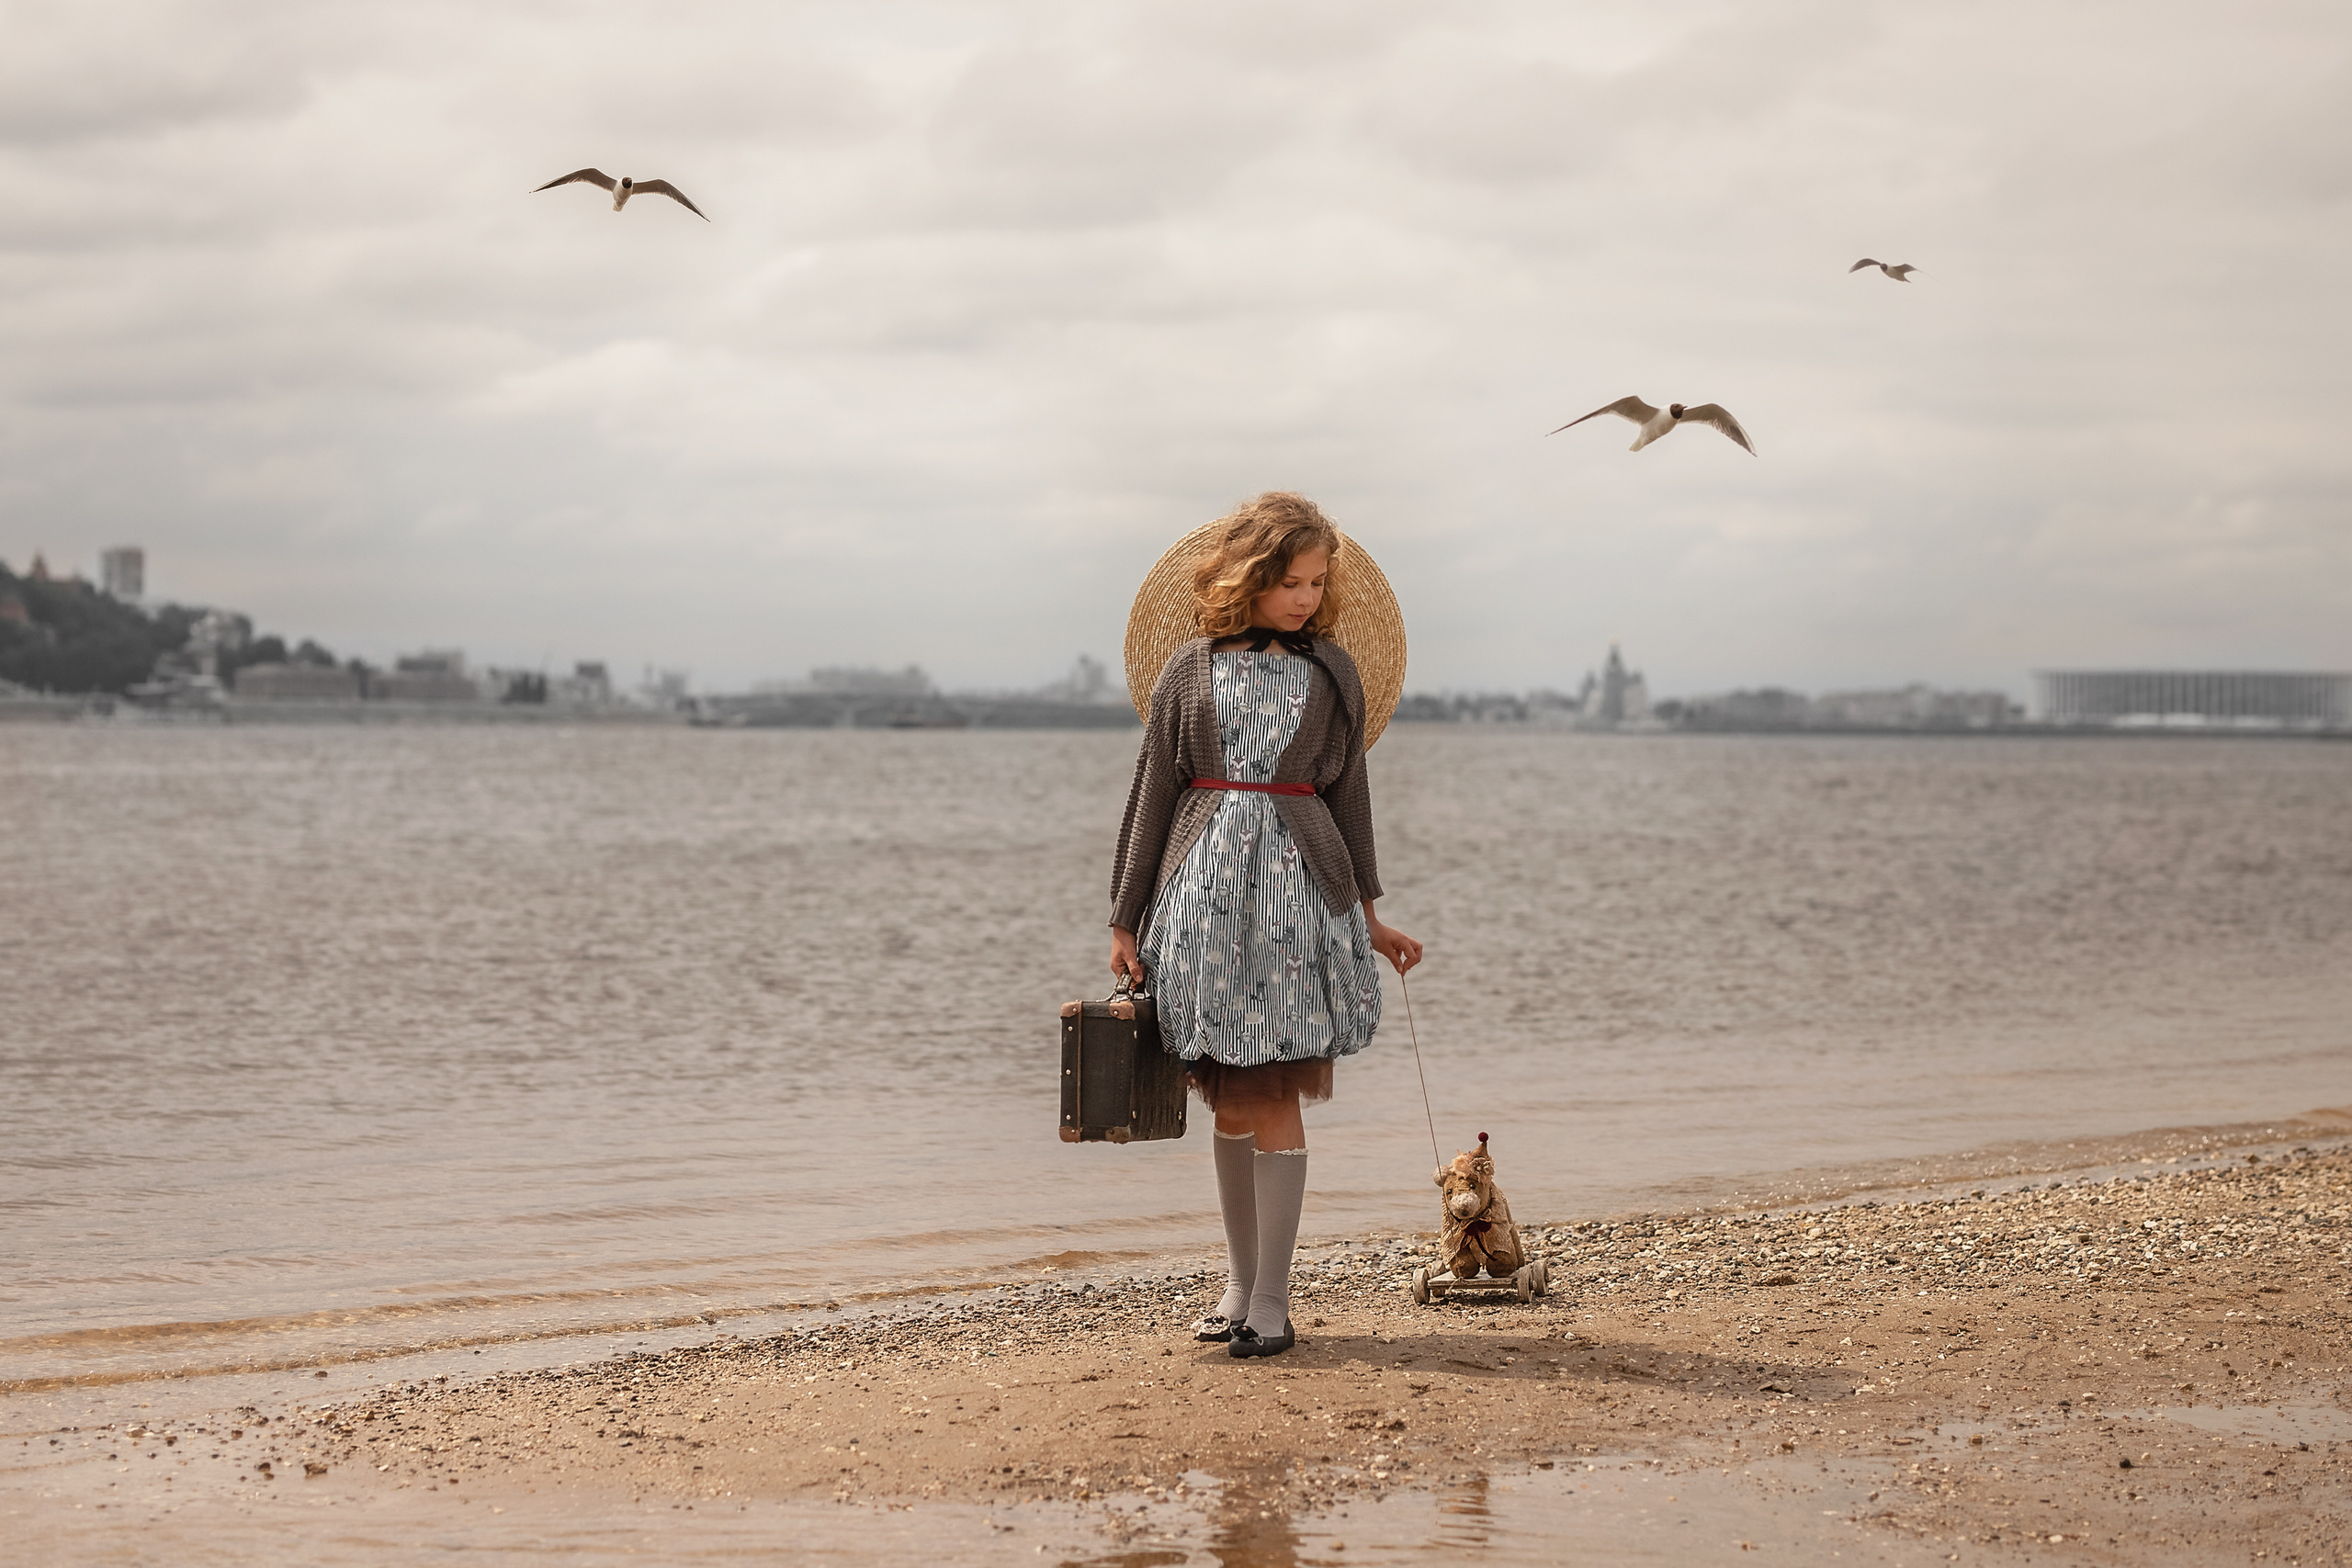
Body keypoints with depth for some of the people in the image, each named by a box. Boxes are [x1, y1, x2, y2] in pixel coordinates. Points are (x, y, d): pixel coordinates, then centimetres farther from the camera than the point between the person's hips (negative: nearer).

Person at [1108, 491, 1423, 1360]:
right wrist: (1126, 920, 6)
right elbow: (1153, 797, 8)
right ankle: (1241, 1282, 17)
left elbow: (1349, 796, 14)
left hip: (1300, 891, -1)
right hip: (1204, 889, 1)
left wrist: (1368, 917, 14)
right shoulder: (1190, 671, 6)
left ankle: (1272, 1299, -1)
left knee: (1275, 1102, -5)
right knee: (1229, 1104, 6)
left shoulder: (1332, 672, 8)